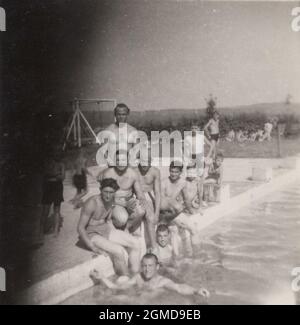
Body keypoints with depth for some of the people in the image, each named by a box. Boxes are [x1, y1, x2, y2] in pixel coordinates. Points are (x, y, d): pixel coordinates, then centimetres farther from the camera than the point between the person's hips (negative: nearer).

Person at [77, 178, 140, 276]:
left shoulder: (111, 201, 0)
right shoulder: (92, 203, -23)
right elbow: (80, 228, -20)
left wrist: (117, 235, 4)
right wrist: (92, 247, -24)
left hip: (107, 230, 8)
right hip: (92, 234, -8)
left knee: (135, 243, -2)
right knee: (118, 250, -28)